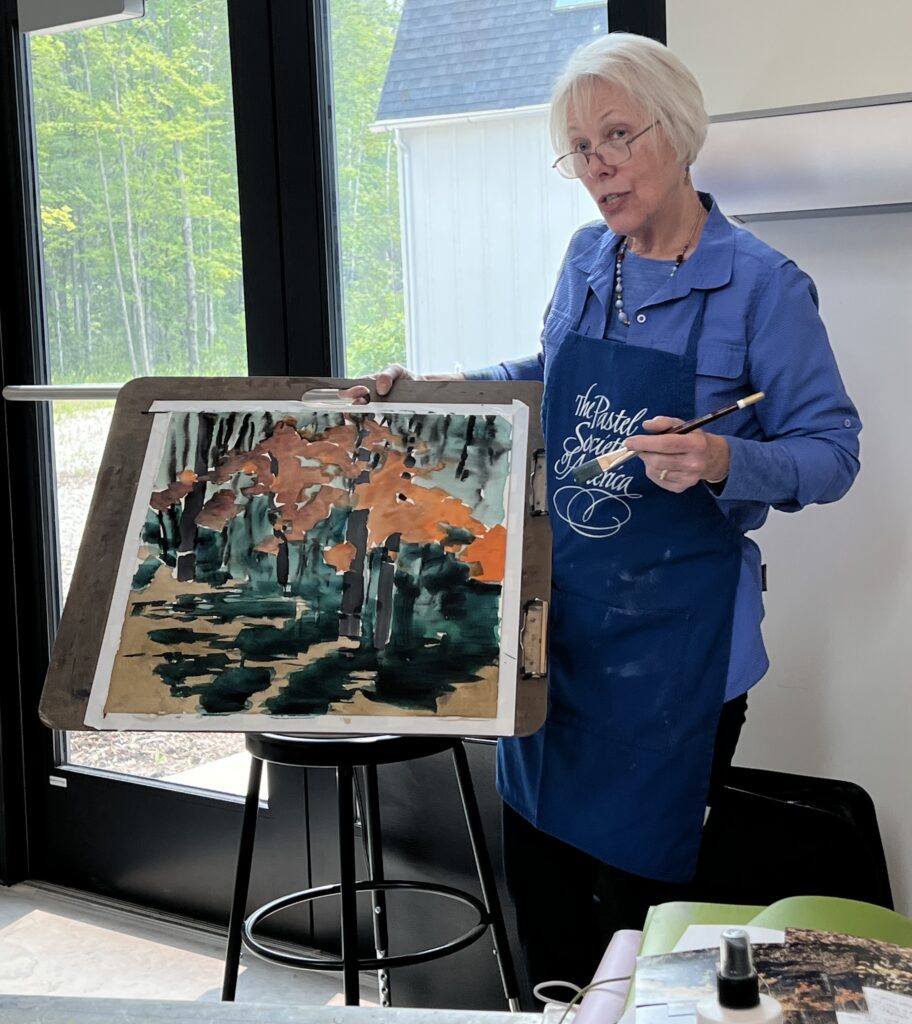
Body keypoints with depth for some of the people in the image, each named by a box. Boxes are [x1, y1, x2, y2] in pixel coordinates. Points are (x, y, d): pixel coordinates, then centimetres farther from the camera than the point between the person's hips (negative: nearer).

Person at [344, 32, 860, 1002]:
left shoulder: (762, 285, -12)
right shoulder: (588, 258, 5)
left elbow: (831, 450, -10)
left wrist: (722, 462, -28)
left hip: (671, 625, -6)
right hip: (554, 605, 6)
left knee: (640, 870, 4)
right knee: (537, 850, 16)